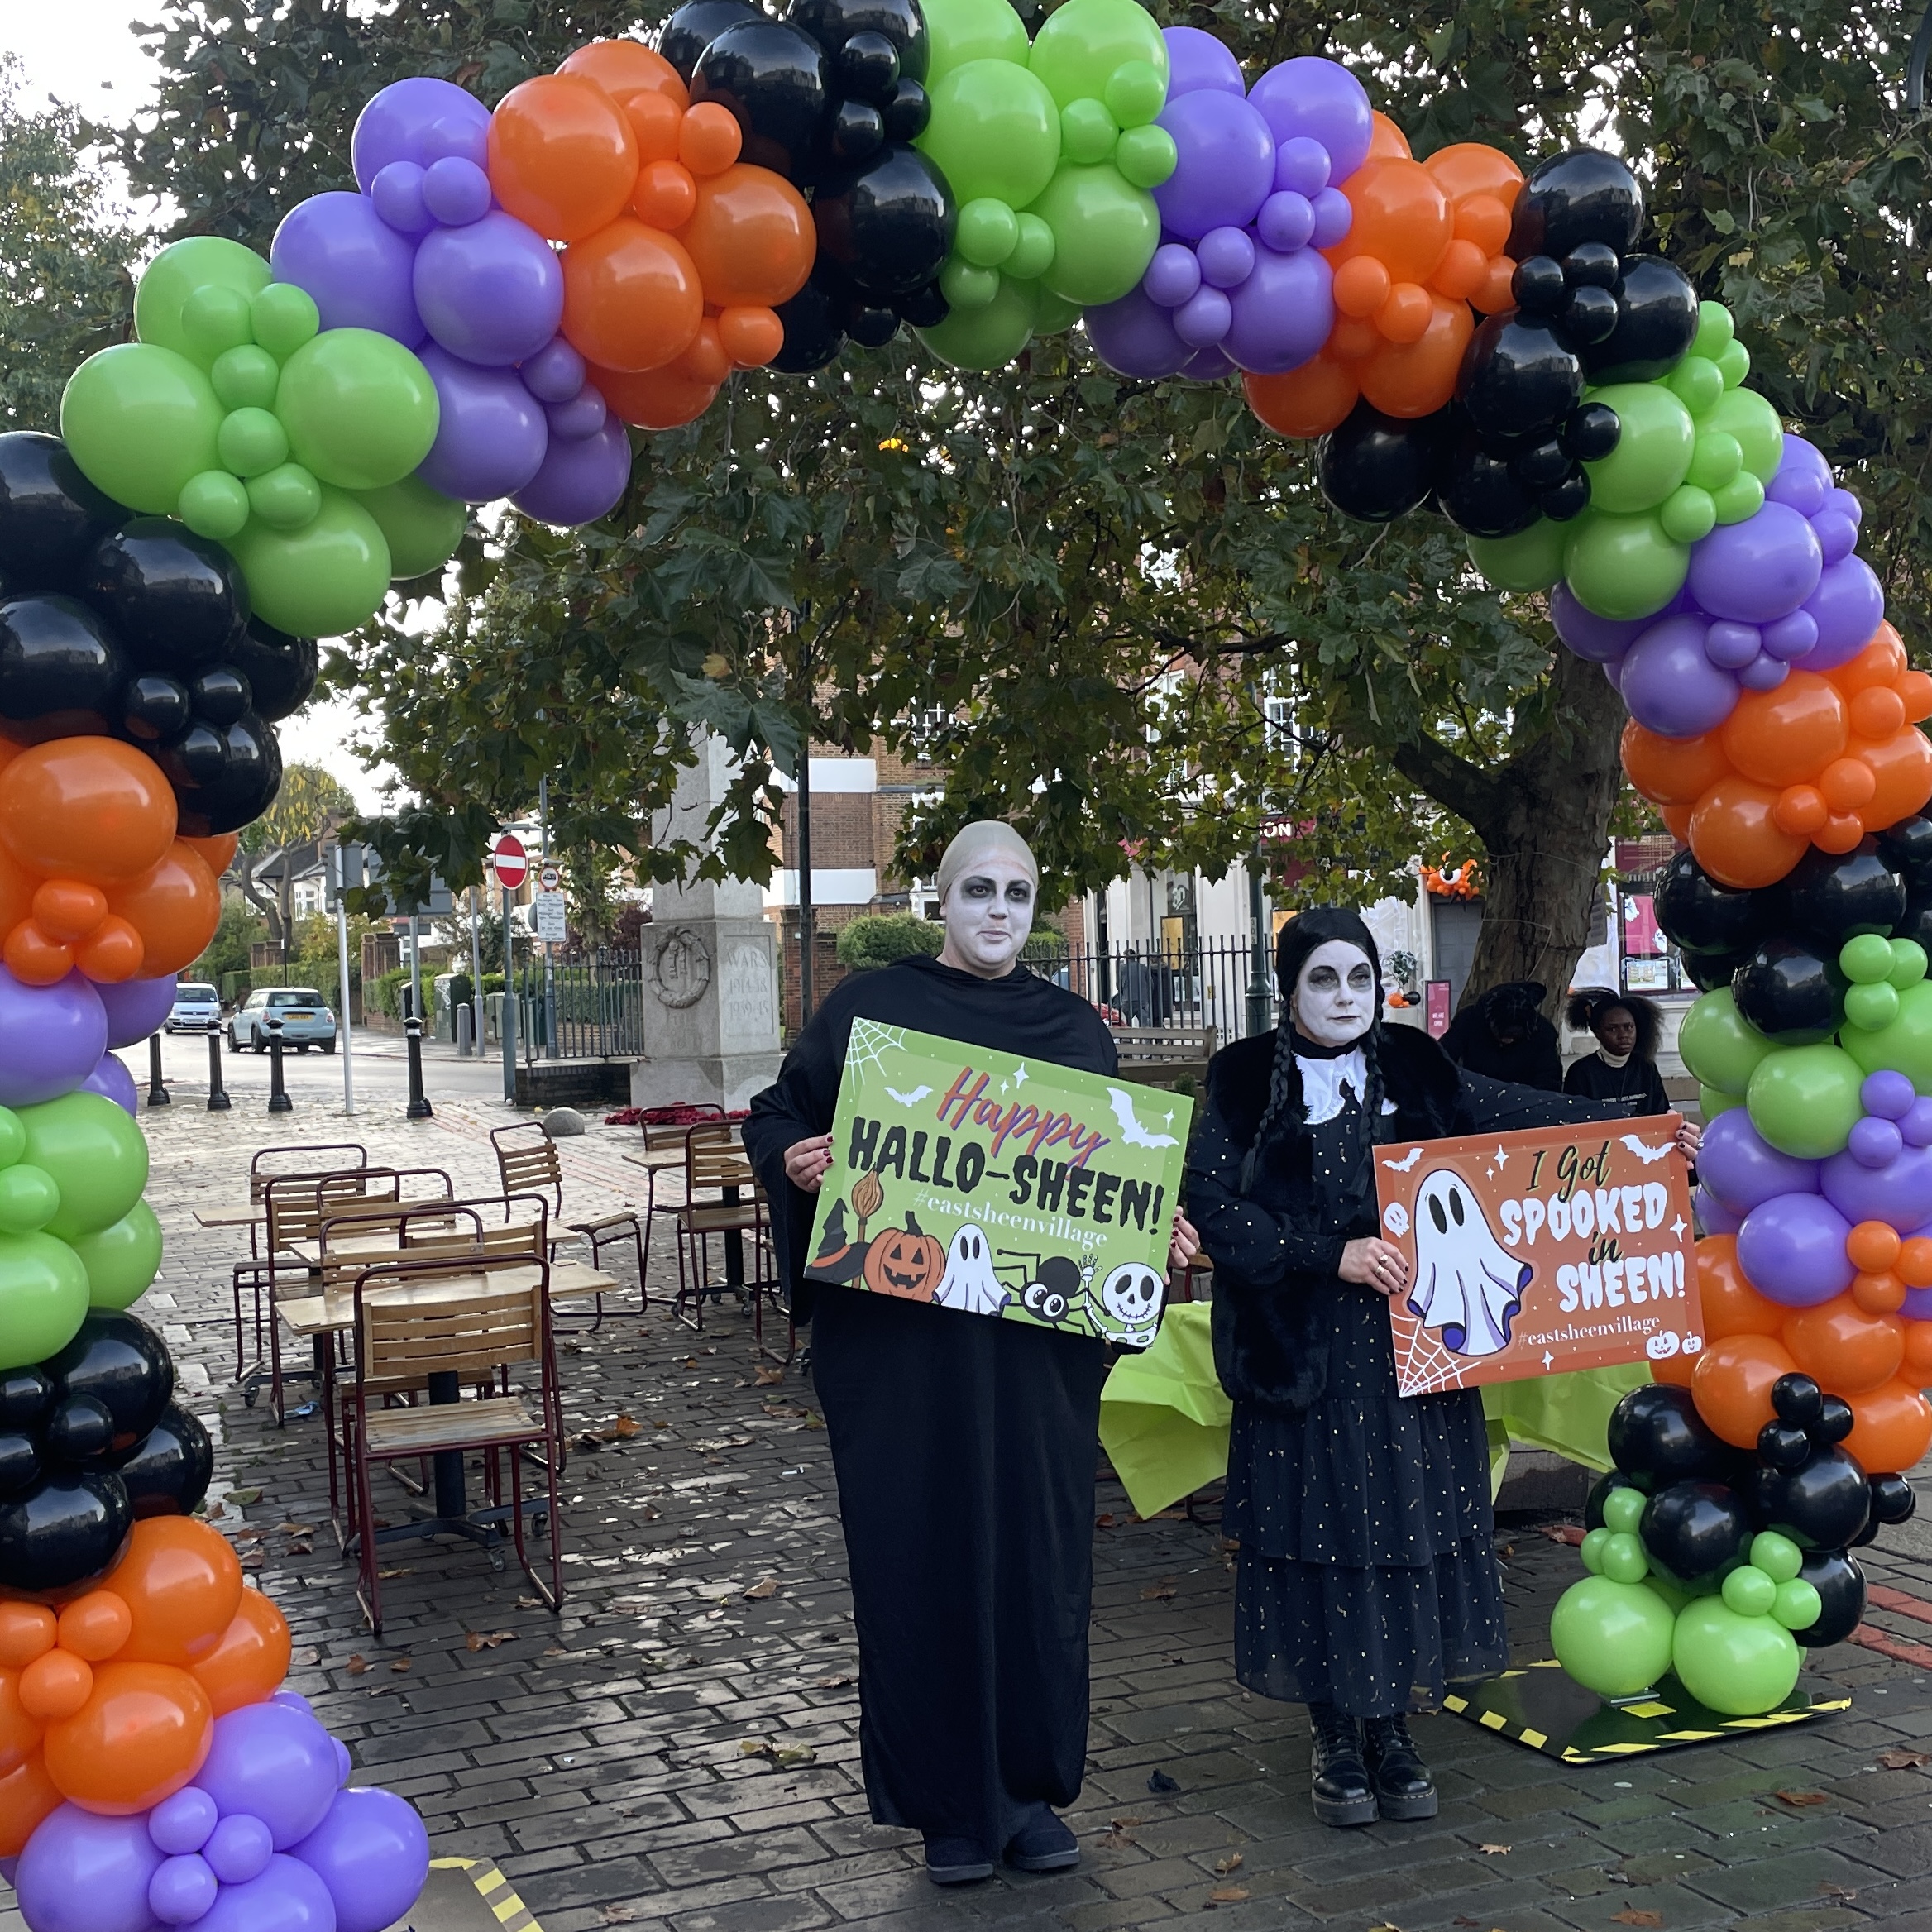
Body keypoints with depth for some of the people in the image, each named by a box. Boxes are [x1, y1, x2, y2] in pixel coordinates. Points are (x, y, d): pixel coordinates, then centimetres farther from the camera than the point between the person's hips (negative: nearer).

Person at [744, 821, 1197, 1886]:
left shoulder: (1077, 1029, 10)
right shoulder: (869, 1005, 3)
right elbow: (774, 1116, 4)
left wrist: (1160, 1226, -5)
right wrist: (795, 1160, -17)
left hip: (1037, 1342, 2)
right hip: (899, 1335, -2)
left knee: (1037, 1552, 6)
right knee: (921, 1556, 3)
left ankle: (1031, 1787, 22)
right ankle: (949, 1805, 17)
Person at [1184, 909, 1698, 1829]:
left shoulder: (1413, 1069, 8)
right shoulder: (1246, 1082, -2)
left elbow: (1523, 1115, 11)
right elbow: (1212, 1203, -9)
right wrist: (1333, 1253, -16)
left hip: (1413, 1348, 3)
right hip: (1303, 1354, -3)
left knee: (1408, 1522, 5)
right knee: (1320, 1527, 1)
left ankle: (1391, 1727, 19)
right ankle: (1334, 1734, 16)